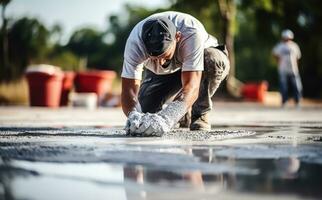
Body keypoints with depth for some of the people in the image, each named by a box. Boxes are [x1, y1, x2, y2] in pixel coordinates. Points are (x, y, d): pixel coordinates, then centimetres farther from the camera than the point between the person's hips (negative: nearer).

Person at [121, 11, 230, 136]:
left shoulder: (192, 33, -42)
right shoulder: (134, 42, -34)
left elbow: (191, 87, -49)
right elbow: (129, 89, -35)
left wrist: (166, 119, -64)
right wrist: (135, 117, -57)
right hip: (159, 74, 3)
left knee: (215, 60, -37)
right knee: (146, 109, -19)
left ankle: (199, 114, -12)